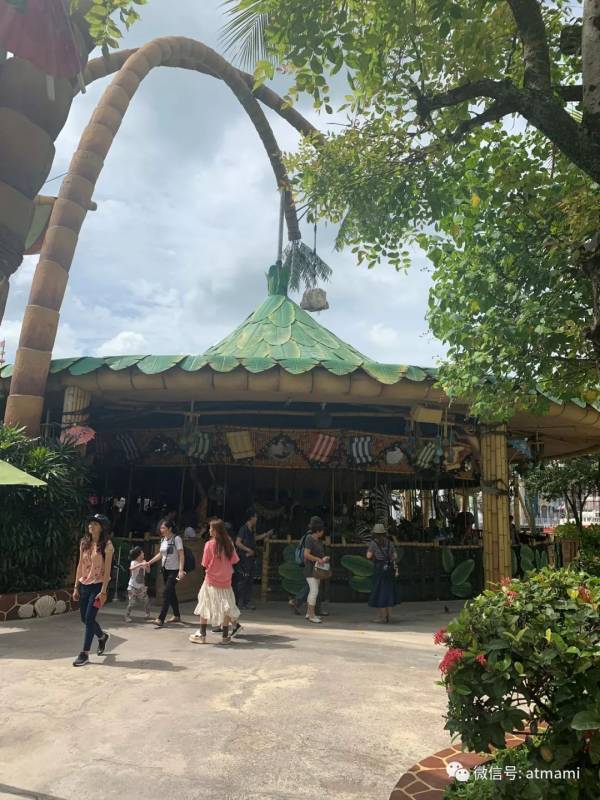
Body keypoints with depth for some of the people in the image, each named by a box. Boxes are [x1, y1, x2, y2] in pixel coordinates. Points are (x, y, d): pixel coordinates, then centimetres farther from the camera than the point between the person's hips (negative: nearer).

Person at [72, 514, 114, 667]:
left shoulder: (106, 545, -11)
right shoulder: (84, 543, 6)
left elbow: (107, 570, -13)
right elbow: (80, 565, 10)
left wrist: (103, 591, -16)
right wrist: (76, 587, 8)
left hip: (97, 585, -6)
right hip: (84, 585, 6)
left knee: (89, 619, -7)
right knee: (84, 618, 14)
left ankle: (85, 653, 7)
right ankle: (102, 636, 40)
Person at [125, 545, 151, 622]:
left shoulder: (143, 562, 1)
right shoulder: (133, 562, -16)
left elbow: (148, 571, 8)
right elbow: (131, 568, -39)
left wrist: (147, 566, -13)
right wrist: (141, 564, -49)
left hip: (141, 586, 6)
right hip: (133, 586, -6)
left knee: (147, 600, 8)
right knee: (132, 602, -9)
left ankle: (147, 615, 23)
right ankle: (127, 616, 5)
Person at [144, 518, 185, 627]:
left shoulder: (176, 539, -14)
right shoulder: (163, 539, 7)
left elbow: (181, 555, -16)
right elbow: (160, 554, 19)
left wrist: (181, 570, -23)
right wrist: (149, 562, 12)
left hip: (174, 570, -7)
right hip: (165, 569, 7)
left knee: (167, 593, -11)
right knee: (171, 593, 15)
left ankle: (161, 619, -9)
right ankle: (177, 616, 27)